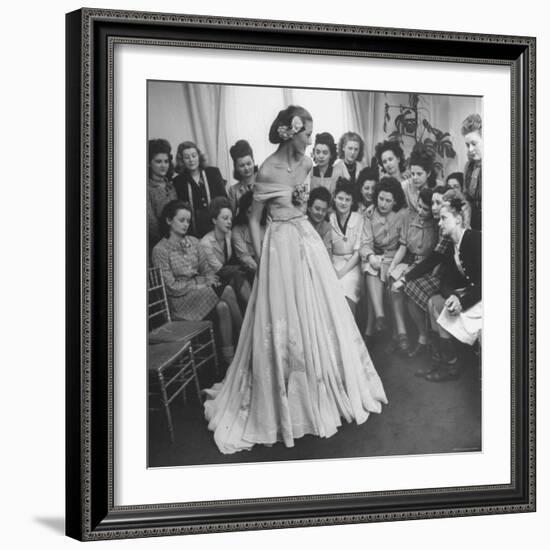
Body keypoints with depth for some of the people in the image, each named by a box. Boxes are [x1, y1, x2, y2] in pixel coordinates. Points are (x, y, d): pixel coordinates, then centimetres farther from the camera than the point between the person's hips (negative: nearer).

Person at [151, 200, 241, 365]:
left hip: (201, 289, 6)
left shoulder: (193, 242, 12)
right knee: (227, 291, -26)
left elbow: (207, 270, 14)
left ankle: (229, 356, -26)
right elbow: (170, 286, -10)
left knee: (223, 306, -28)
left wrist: (212, 281, -10)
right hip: (179, 299, -6)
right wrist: (201, 284, -15)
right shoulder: (160, 249, -7)